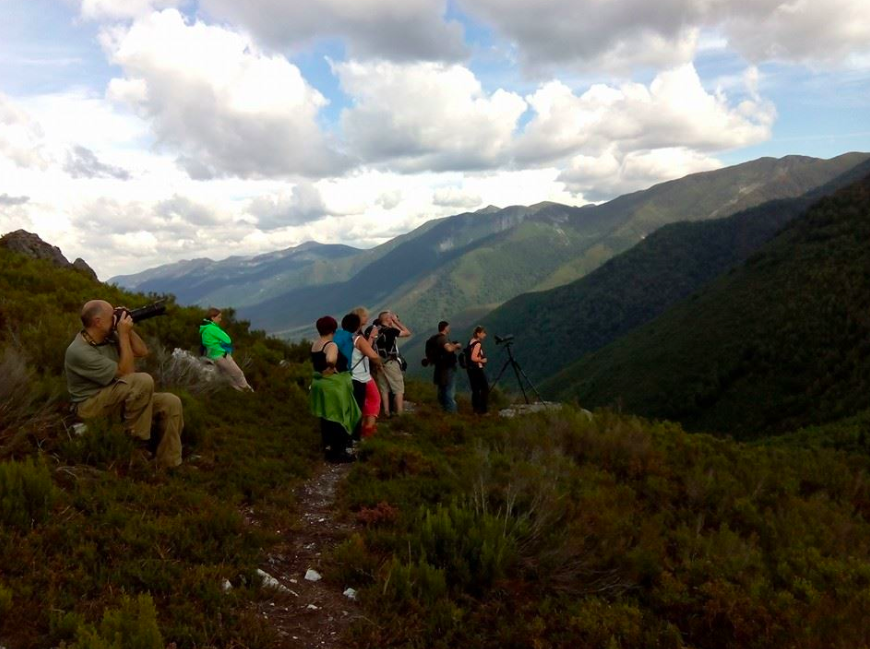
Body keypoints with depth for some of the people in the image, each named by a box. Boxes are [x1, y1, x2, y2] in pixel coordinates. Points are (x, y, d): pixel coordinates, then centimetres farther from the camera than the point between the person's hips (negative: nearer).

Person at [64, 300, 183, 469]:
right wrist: (124, 335, -21)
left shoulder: (109, 337, 0)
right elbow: (126, 373, -22)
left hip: (114, 397, 8)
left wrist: (128, 330, -4)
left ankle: (167, 465, -8)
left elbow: (142, 352, 10)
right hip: (91, 406, -8)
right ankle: (136, 439, -15)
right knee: (143, 381, -33)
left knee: (171, 402, -11)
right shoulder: (79, 351, -23)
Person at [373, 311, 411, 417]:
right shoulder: (390, 331, -14)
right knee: (399, 389, 1)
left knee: (384, 389, 10)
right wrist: (396, 321, -3)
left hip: (380, 363, 7)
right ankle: (400, 412, -1)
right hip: (391, 363, -7)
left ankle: (386, 412, 12)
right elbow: (408, 332, -7)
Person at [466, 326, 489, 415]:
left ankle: (476, 409, 16)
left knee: (475, 390, 13)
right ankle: (482, 410, 0)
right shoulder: (478, 344, -17)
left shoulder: (471, 342, 9)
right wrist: (482, 360, -11)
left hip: (471, 369, 9)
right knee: (485, 389, 0)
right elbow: (473, 358, -25)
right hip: (477, 369, -9)